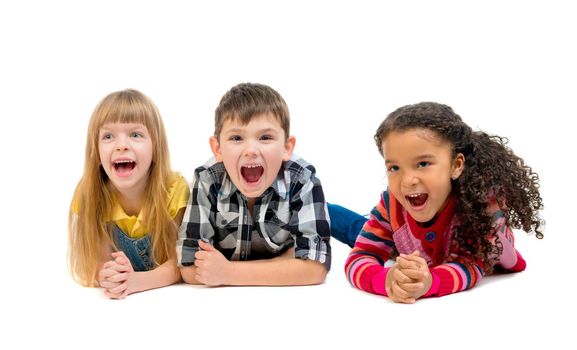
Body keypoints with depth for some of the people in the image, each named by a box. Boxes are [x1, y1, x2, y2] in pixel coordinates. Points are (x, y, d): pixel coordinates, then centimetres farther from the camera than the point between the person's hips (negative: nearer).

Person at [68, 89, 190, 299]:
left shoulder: (175, 190, -18)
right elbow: (92, 262, -11)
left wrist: (135, 281, -35)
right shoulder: (88, 194, -14)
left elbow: (177, 264, -17)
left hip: (167, 296, -1)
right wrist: (108, 276, -34)